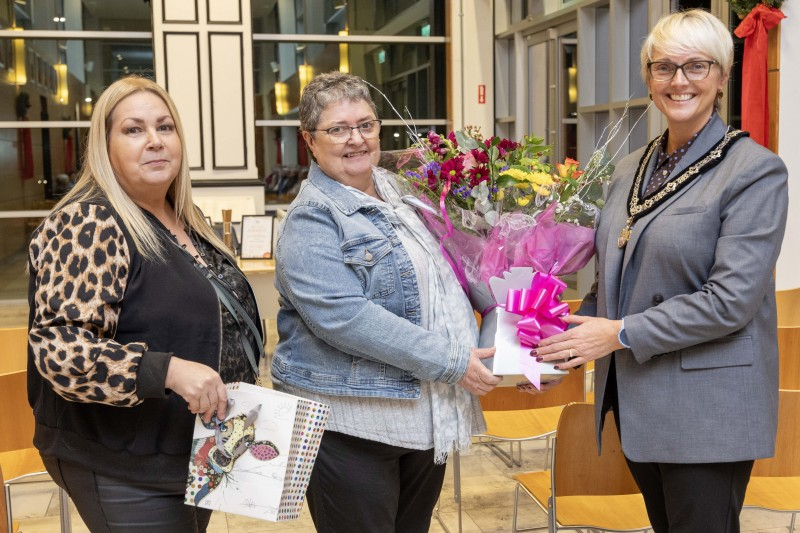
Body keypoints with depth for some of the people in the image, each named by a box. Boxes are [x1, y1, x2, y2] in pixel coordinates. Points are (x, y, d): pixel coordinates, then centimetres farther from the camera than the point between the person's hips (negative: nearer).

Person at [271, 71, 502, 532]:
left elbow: (443, 279, 24)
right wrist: (451, 362, -22)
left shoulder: (399, 191, 10)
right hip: (353, 426, -7)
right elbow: (343, 316, -25)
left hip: (428, 418, 7)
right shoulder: (311, 220, -13)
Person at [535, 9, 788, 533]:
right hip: (635, 396, 6)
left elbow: (732, 297, -18)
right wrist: (574, 339, 3)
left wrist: (621, 334, -18)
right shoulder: (631, 169, 10)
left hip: (706, 410, -6)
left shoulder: (755, 169, -10)